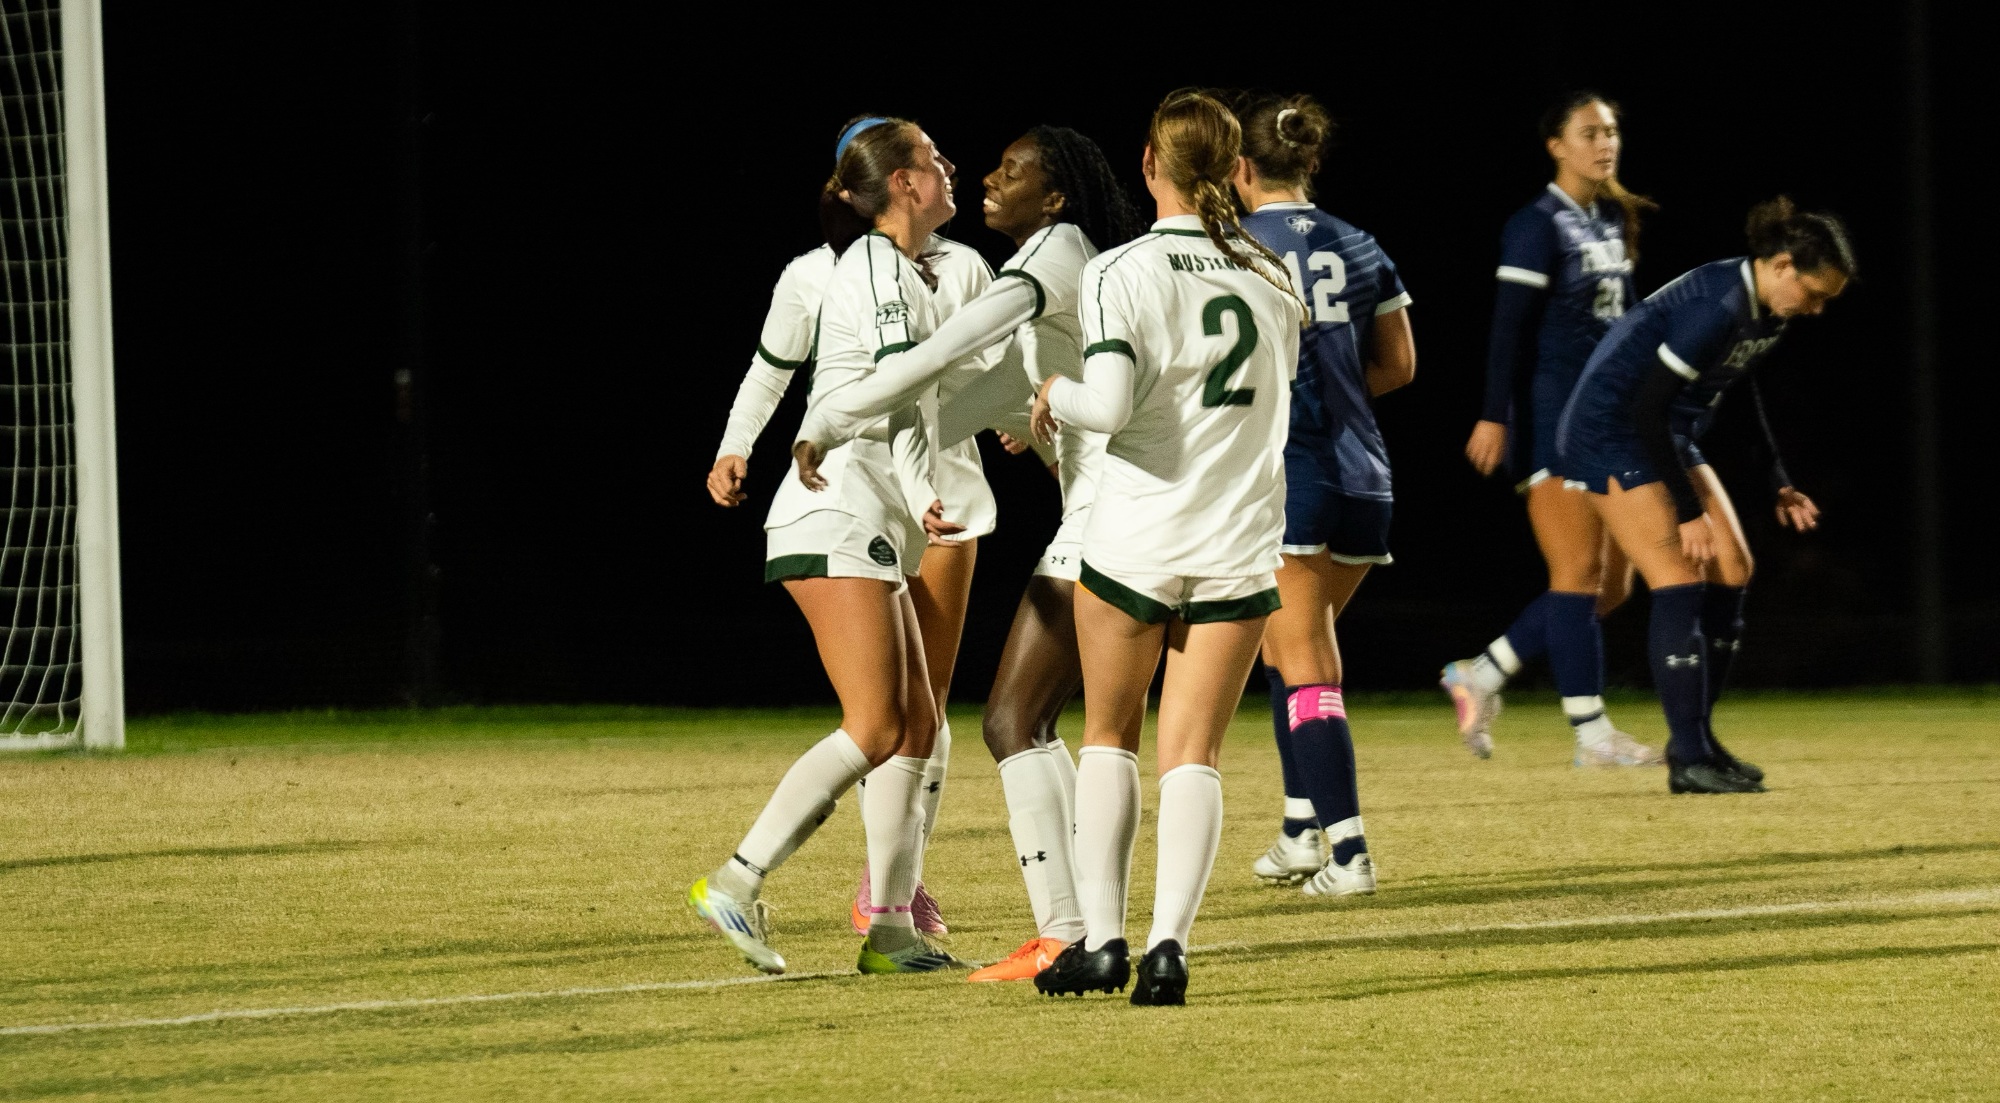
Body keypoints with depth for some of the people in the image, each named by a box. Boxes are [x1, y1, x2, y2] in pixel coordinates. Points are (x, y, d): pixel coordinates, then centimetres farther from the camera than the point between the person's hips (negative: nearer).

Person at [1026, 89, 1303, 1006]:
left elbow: (1109, 405, -20)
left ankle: (1101, 937, 9)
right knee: (1192, 755, 3)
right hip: (1239, 547, 2)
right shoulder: (1271, 277, 4)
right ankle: (1168, 943, -11)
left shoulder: (1119, 273, -10)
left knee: (1108, 738, 15)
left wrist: (1056, 394, -1)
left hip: (1135, 540, -2)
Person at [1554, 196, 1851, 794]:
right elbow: (1645, 406, -27)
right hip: (1611, 435, -9)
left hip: (1666, 436, 9)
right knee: (1680, 581, -15)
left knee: (1732, 571, 3)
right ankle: (1690, 760, -11)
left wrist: (1778, 485, 14)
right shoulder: (1716, 307, -29)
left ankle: (1694, 738, 12)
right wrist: (1688, 511, -22)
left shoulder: (1767, 308, 1)